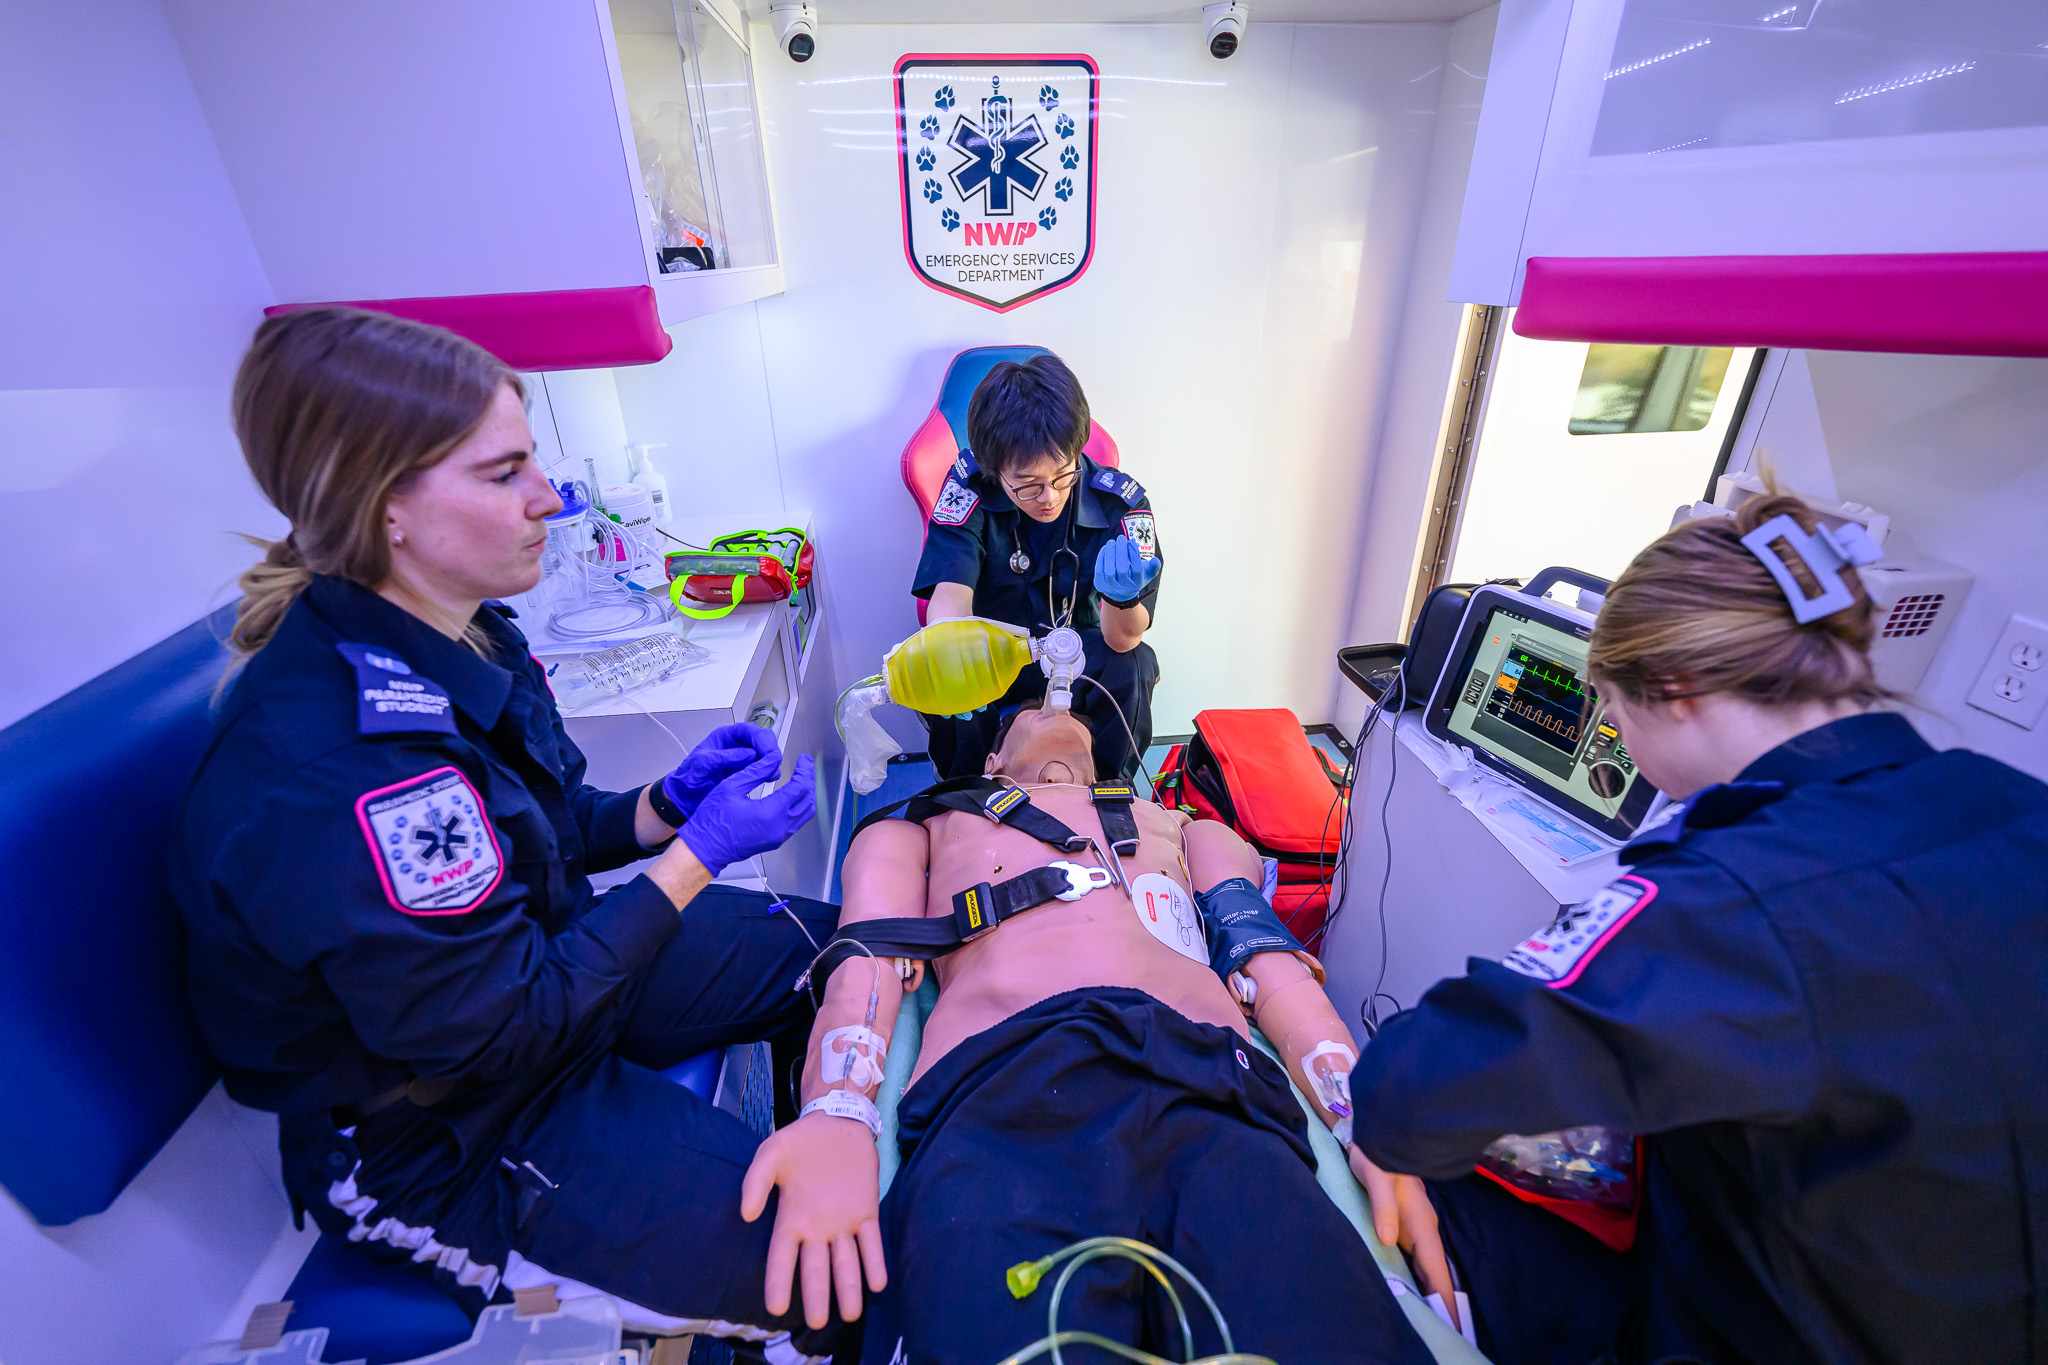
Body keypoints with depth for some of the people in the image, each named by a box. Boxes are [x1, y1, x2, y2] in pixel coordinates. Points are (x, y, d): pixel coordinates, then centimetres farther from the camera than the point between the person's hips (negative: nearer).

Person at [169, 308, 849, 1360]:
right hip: (438, 1139, -8)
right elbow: (498, 1033, -26)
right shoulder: (330, 770, -34)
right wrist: (699, 852, -23)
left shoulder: (453, 642, -6)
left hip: (550, 962, 8)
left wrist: (666, 803, -11)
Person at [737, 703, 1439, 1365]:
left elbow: (1271, 964, 22)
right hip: (1000, 1079, -1)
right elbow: (868, 960, 13)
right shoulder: (921, 827, 33)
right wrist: (838, 1113, -9)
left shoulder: (1184, 828, 38)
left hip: (1212, 1086, 3)